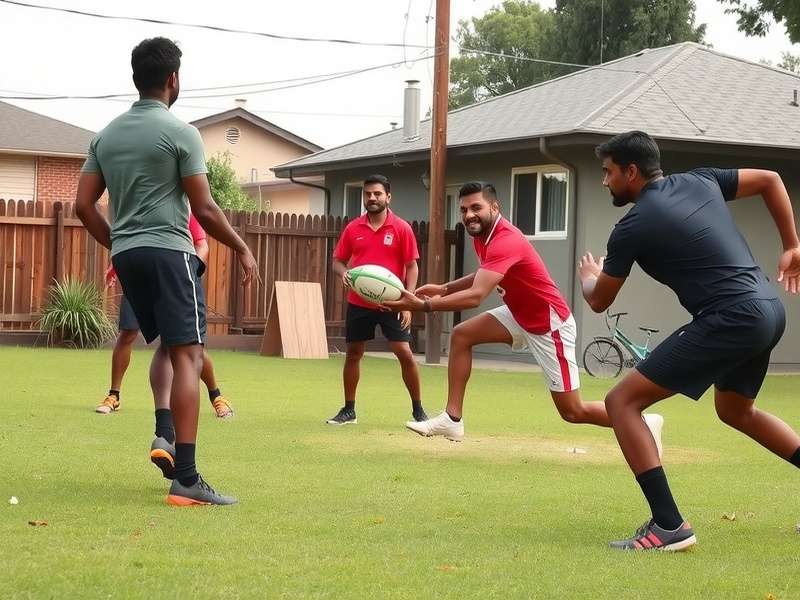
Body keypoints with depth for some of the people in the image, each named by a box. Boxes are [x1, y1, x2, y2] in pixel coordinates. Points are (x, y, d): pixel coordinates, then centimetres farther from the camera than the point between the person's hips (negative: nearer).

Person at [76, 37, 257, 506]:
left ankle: (164, 432, 5)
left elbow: (84, 205, 10)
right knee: (187, 354, -9)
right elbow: (204, 208, -9)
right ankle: (186, 478, -16)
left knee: (168, 345, 25)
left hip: (126, 255, 7)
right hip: (168, 251, -7)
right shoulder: (180, 133, -8)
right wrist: (243, 249, 3)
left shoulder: (107, 135, 11)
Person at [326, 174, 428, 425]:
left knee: (405, 354, -7)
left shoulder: (402, 228, -5)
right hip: (358, 303, 3)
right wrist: (343, 273, -15)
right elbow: (338, 261, 10)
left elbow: (412, 267, -5)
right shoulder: (353, 228, 2)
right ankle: (349, 410, 20)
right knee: (353, 354, 8)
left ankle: (418, 410, 6)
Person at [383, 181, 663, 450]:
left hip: (550, 325, -9)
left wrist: (424, 305, -47)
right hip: (521, 316, 9)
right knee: (461, 335, -1)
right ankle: (452, 420, 1)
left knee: (573, 412, -4)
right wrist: (444, 288, 2)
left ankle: (644, 425, 15)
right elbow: (484, 275, 18)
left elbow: (476, 296, -41)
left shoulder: (505, 241, -30)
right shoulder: (483, 233, -1)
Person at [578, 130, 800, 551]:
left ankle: (668, 526, -14)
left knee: (622, 402, -6)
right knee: (735, 410, 34)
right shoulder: (699, 182, 14)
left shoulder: (633, 227, -6)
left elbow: (599, 301, 7)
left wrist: (588, 275, 31)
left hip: (731, 320, -9)